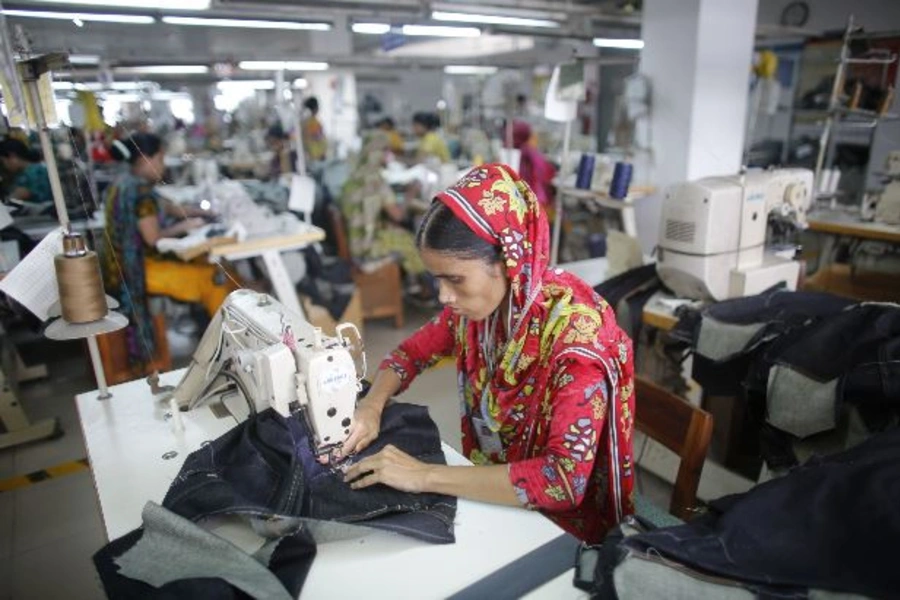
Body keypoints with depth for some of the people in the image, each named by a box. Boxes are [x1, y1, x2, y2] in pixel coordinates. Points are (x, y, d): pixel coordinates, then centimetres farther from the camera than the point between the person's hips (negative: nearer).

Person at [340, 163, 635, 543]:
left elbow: (566, 478, -33)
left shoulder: (574, 329, -27)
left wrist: (425, 476, -31)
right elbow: (411, 353, 6)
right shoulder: (476, 305, -10)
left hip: (558, 524, -5)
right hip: (489, 495, 6)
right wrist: (371, 405, -13)